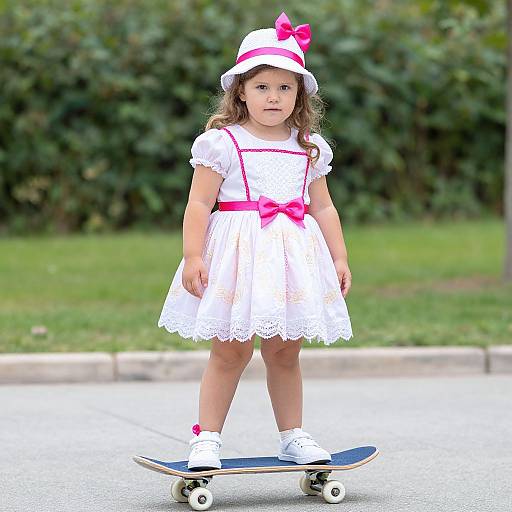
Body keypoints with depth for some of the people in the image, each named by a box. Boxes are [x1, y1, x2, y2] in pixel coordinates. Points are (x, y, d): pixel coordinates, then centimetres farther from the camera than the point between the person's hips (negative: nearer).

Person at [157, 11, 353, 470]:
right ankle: (207, 438, 4)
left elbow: (323, 208, 17)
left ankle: (293, 436, 21)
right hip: (238, 253, -4)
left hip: (293, 254, 4)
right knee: (231, 351, -4)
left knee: (286, 351, 11)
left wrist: (340, 258, 12)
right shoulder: (223, 142, -3)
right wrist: (192, 256, -14)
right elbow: (199, 203, -6)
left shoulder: (309, 147, 12)